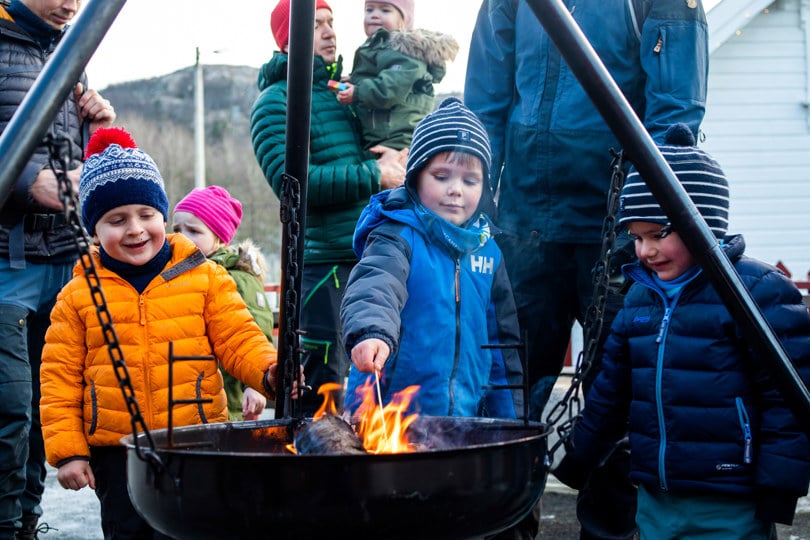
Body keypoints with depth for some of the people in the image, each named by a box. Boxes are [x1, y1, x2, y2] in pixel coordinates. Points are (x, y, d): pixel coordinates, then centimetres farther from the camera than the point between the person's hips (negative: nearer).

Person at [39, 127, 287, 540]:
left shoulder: (205, 277, 1)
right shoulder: (78, 294, 2)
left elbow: (238, 339, 0)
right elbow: (60, 377, 3)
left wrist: (268, 370, -21)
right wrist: (67, 450, -2)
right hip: (114, 454, 1)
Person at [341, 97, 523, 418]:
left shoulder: (487, 250, 9)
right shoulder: (398, 237, -8)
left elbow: (503, 337, 17)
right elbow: (374, 285, -29)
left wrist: (509, 415, 16)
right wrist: (370, 331, -49)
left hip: (466, 414, 5)